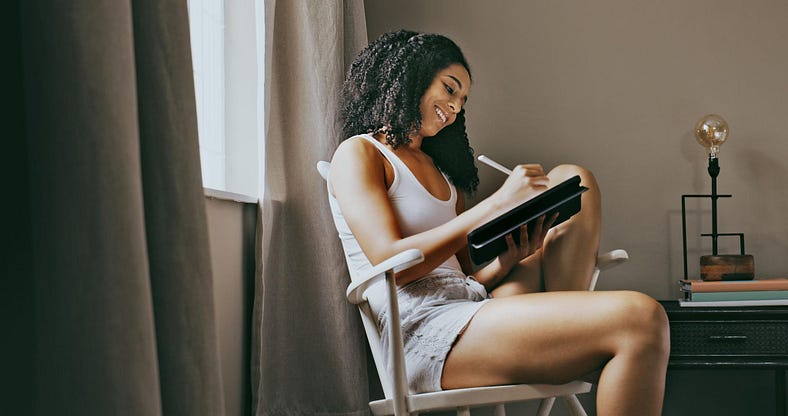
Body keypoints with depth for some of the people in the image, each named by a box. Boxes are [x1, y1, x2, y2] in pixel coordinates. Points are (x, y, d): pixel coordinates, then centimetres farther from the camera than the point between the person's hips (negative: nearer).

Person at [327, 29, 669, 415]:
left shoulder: (443, 172, 27)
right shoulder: (357, 154, 3)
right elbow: (391, 264, -13)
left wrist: (511, 258, -4)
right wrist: (497, 204, -13)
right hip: (426, 330, -8)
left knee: (572, 180, 4)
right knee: (638, 318, -26)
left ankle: (559, 334, -9)